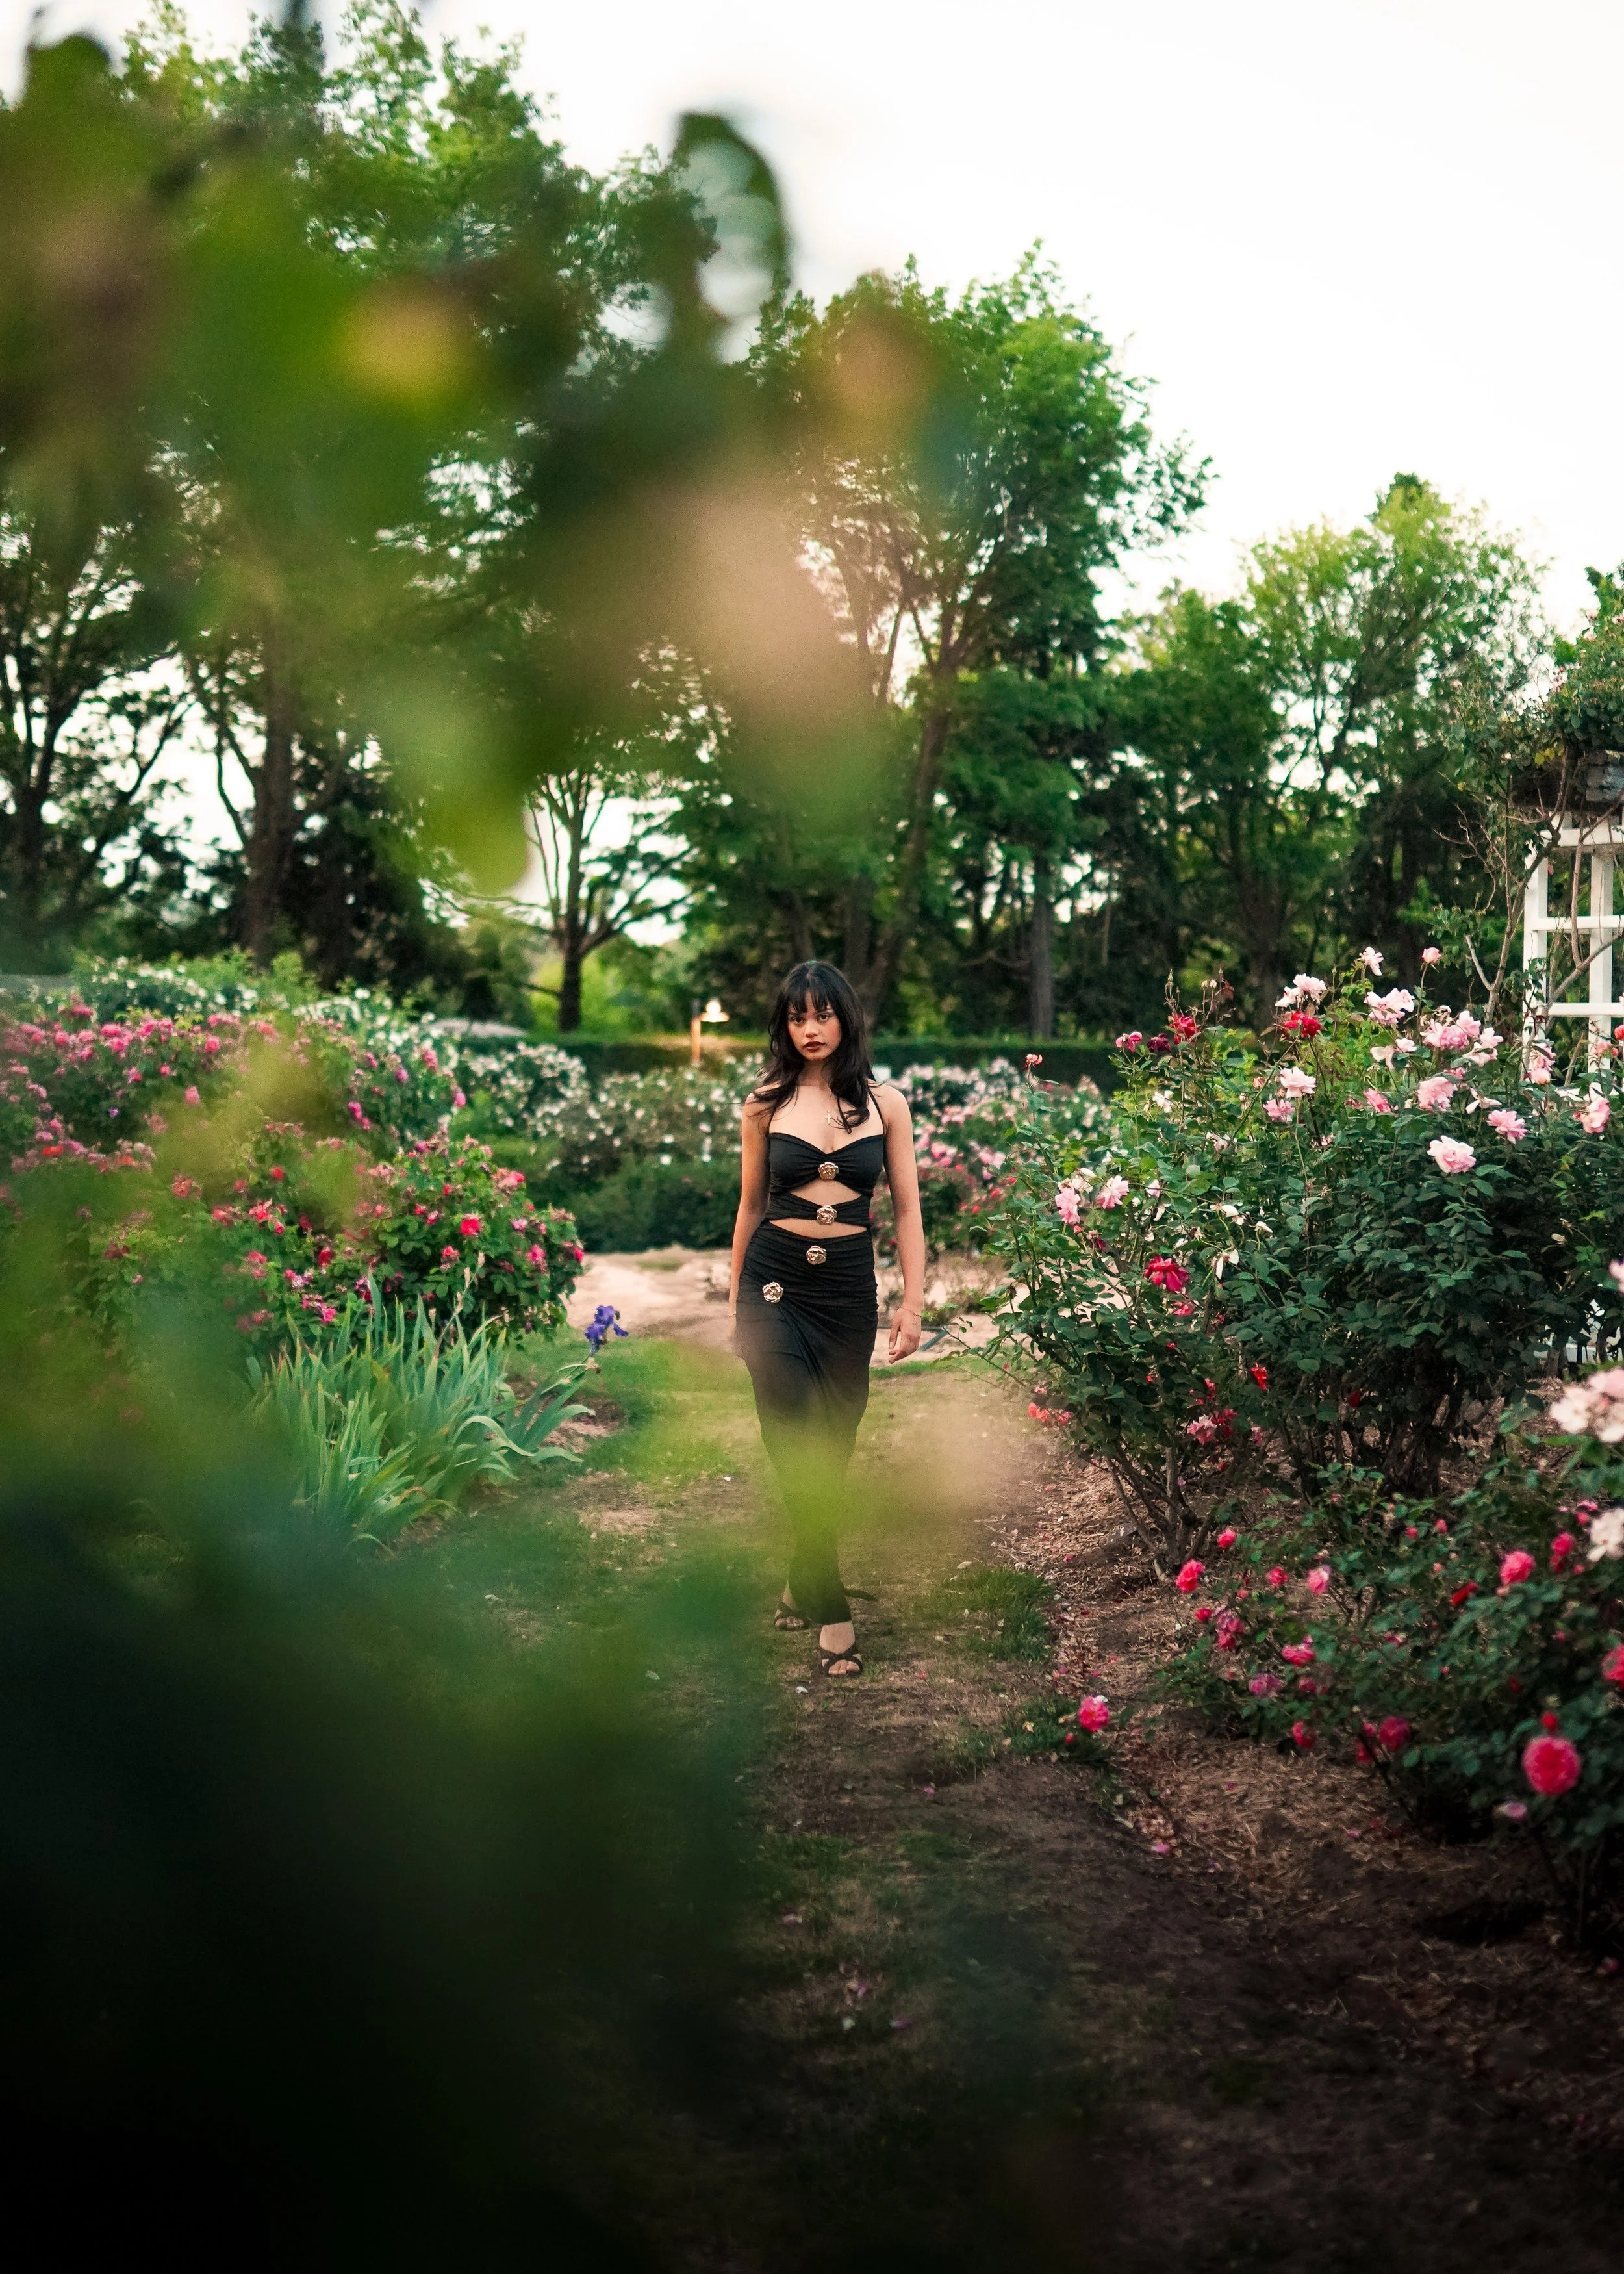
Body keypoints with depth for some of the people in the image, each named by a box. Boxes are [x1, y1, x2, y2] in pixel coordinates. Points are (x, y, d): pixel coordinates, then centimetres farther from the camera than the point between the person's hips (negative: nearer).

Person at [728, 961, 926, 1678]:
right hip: (775, 1281, -1)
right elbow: (751, 1207, 12)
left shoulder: (885, 1103, 3)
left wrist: (912, 1302, -2)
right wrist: (735, 1299, 17)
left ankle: (804, 1585, 24)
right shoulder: (766, 1105, 3)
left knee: (833, 1444, 6)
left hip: (850, 1287, 1)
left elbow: (906, 1209, 5)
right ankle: (832, 1612, -8)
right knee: (796, 1443, -12)